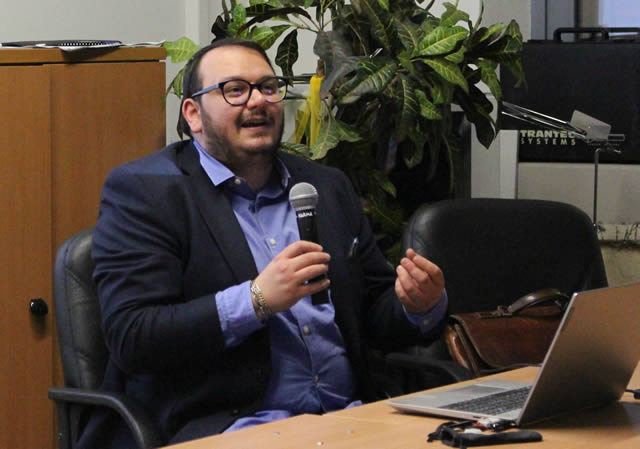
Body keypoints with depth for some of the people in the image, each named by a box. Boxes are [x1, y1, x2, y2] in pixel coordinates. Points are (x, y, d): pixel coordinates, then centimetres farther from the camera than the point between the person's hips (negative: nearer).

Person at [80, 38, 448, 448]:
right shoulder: (142, 191, -1)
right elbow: (131, 338, -11)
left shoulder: (328, 187, 18)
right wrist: (255, 300, -20)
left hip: (346, 416, 7)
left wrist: (422, 306, -2)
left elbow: (374, 313, 21)